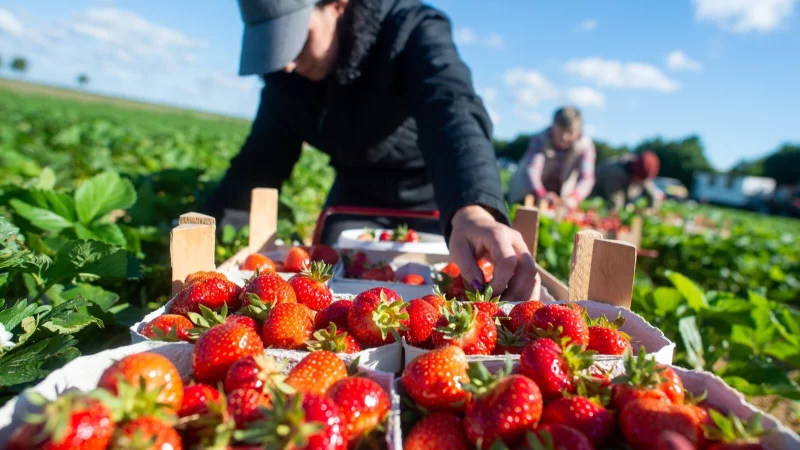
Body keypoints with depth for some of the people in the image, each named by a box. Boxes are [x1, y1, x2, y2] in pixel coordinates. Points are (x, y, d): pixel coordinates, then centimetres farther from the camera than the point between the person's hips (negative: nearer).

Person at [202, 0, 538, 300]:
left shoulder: (412, 30, -28)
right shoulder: (285, 72, -11)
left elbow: (454, 113, -47)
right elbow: (263, 156, -7)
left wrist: (474, 210, -67)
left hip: (434, 198, -3)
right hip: (356, 196, 4)